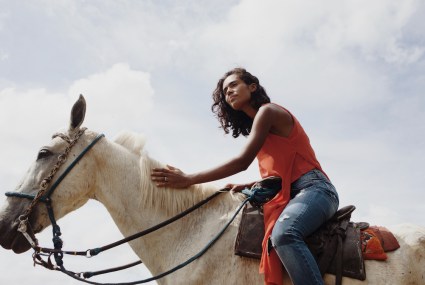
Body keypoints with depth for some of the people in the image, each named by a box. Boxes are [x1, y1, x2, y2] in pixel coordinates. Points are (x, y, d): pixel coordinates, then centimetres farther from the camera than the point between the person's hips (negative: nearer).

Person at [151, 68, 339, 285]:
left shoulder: (267, 111, -4)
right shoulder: (259, 125, 24)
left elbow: (242, 161, -13)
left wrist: (189, 180, -13)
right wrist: (248, 186, 7)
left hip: (312, 189, -10)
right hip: (289, 195, 10)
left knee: (283, 234, -37)